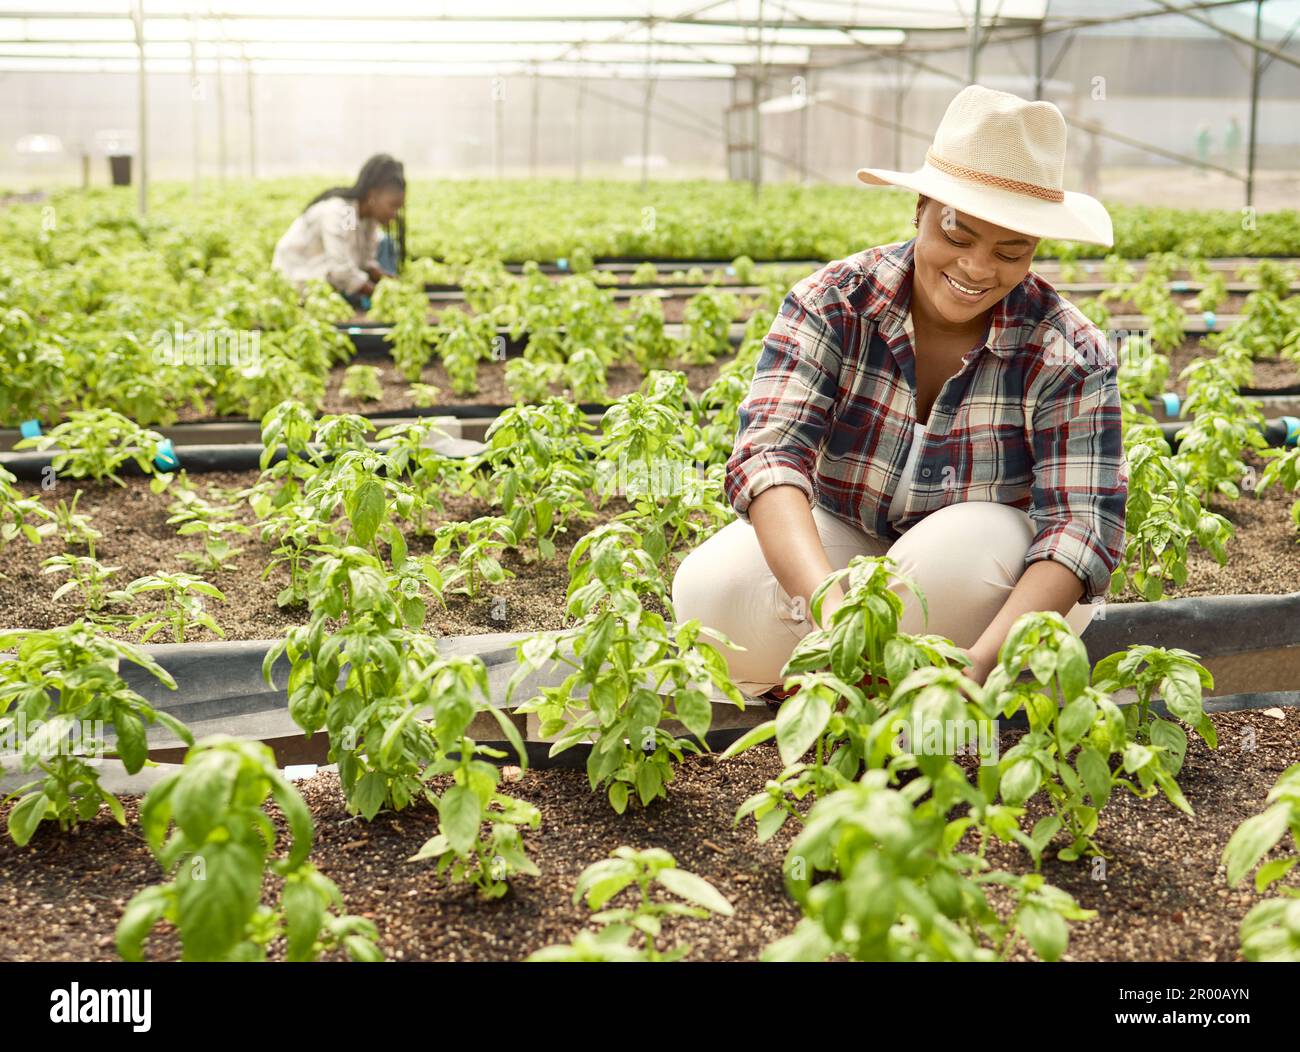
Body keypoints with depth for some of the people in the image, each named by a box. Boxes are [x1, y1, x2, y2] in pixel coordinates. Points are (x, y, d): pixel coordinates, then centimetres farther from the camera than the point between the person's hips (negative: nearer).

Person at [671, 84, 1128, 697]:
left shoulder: (1069, 355, -16)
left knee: (961, 549, -36)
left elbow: (1083, 520, -25)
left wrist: (981, 660, -44)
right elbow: (770, 452, -29)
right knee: (712, 591, -29)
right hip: (842, 545, 0)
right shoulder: (834, 302, -16)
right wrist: (828, 600, -49)